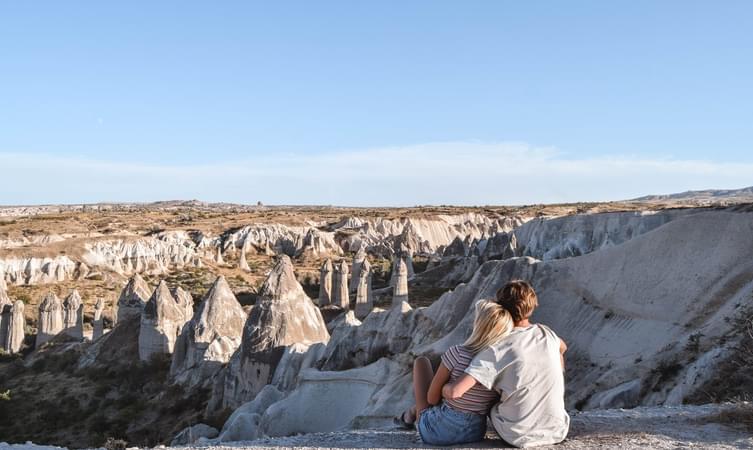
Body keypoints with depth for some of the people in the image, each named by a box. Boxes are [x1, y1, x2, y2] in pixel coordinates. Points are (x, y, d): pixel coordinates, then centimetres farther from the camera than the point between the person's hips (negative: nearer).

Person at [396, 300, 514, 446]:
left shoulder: (457, 353, -22)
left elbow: (432, 397, -11)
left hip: (436, 431, -4)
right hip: (475, 433, 4)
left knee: (422, 361, 17)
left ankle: (412, 415, 39)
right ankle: (413, 412, 48)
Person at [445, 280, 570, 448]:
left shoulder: (496, 350, -17)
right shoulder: (546, 333, -3)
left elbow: (454, 391, -25)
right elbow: (563, 348, 24)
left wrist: (445, 389, -3)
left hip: (519, 438, -3)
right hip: (558, 432, 3)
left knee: (483, 389, 23)